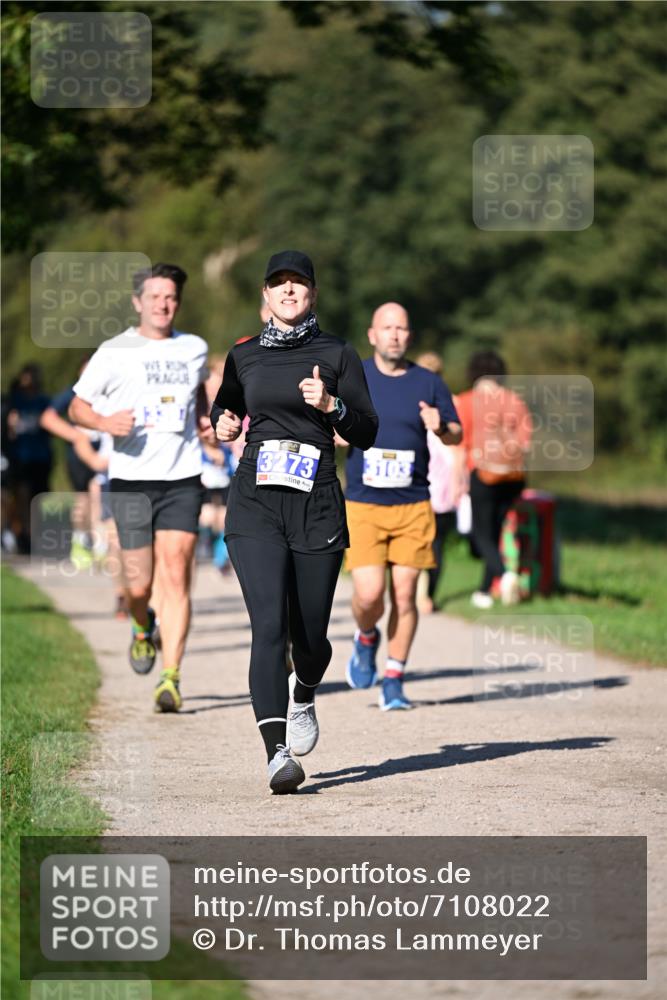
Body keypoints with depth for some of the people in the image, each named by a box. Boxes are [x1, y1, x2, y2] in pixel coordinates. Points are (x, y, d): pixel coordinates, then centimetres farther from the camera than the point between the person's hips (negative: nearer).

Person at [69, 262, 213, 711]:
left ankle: (171, 678, -11)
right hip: (131, 479, -1)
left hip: (182, 480, 1)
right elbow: (77, 406, 6)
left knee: (175, 577, -10)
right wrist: (105, 421, -14)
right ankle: (144, 629, 36)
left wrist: (205, 420, 13)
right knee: (139, 583, 0)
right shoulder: (114, 353, 1)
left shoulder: (194, 349, 10)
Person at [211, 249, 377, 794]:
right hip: (256, 502, 0)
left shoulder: (337, 355, 5)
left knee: (310, 635, 6)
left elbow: (366, 433, 1)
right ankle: (277, 753, -22)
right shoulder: (244, 355, 11)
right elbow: (225, 404, 30)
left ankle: (303, 697, 43)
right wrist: (223, 423, 7)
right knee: (269, 625, -16)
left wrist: (330, 404, -17)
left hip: (317, 504, 0)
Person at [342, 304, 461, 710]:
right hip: (364, 507, -1)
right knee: (369, 594, -12)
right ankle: (366, 639, 22)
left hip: (414, 506, 1)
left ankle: (394, 680, 12)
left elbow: (457, 435, 11)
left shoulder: (429, 383, 5)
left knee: (404, 595, -1)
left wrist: (440, 427, -12)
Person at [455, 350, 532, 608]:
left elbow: (460, 444, -7)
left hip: (482, 473, -4)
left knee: (482, 534, 0)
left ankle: (504, 574, -26)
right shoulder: (515, 401, 6)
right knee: (495, 531, 16)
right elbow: (526, 439, -1)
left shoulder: (466, 402, -4)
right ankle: (485, 590, 21)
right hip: (514, 476, 4)